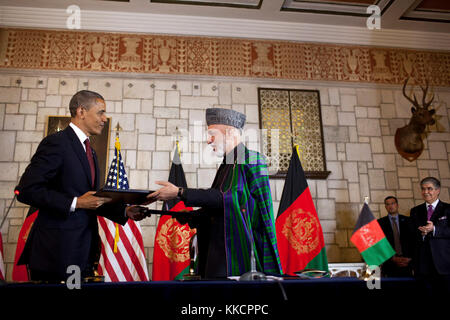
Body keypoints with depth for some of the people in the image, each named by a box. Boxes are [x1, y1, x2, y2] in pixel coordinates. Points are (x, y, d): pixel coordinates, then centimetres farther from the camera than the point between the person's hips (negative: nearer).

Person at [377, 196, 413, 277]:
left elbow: (413, 240, 6)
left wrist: (410, 258, -5)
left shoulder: (407, 220, 9)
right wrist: (393, 258, -8)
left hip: (407, 262, 1)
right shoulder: (380, 222, 5)